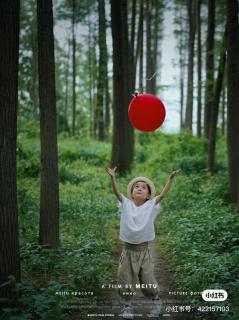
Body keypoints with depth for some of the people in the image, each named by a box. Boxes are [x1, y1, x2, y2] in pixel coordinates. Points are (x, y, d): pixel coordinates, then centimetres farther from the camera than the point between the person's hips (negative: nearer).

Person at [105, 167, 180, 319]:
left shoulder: (151, 206, -3)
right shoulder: (126, 204, -1)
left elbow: (163, 194, -15)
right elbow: (117, 192, -14)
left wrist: (171, 178, -27)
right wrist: (113, 177, -29)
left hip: (144, 250, -1)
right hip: (128, 250, 1)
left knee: (148, 282, 8)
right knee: (126, 281, 8)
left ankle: (156, 301, 36)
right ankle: (128, 305, 30)